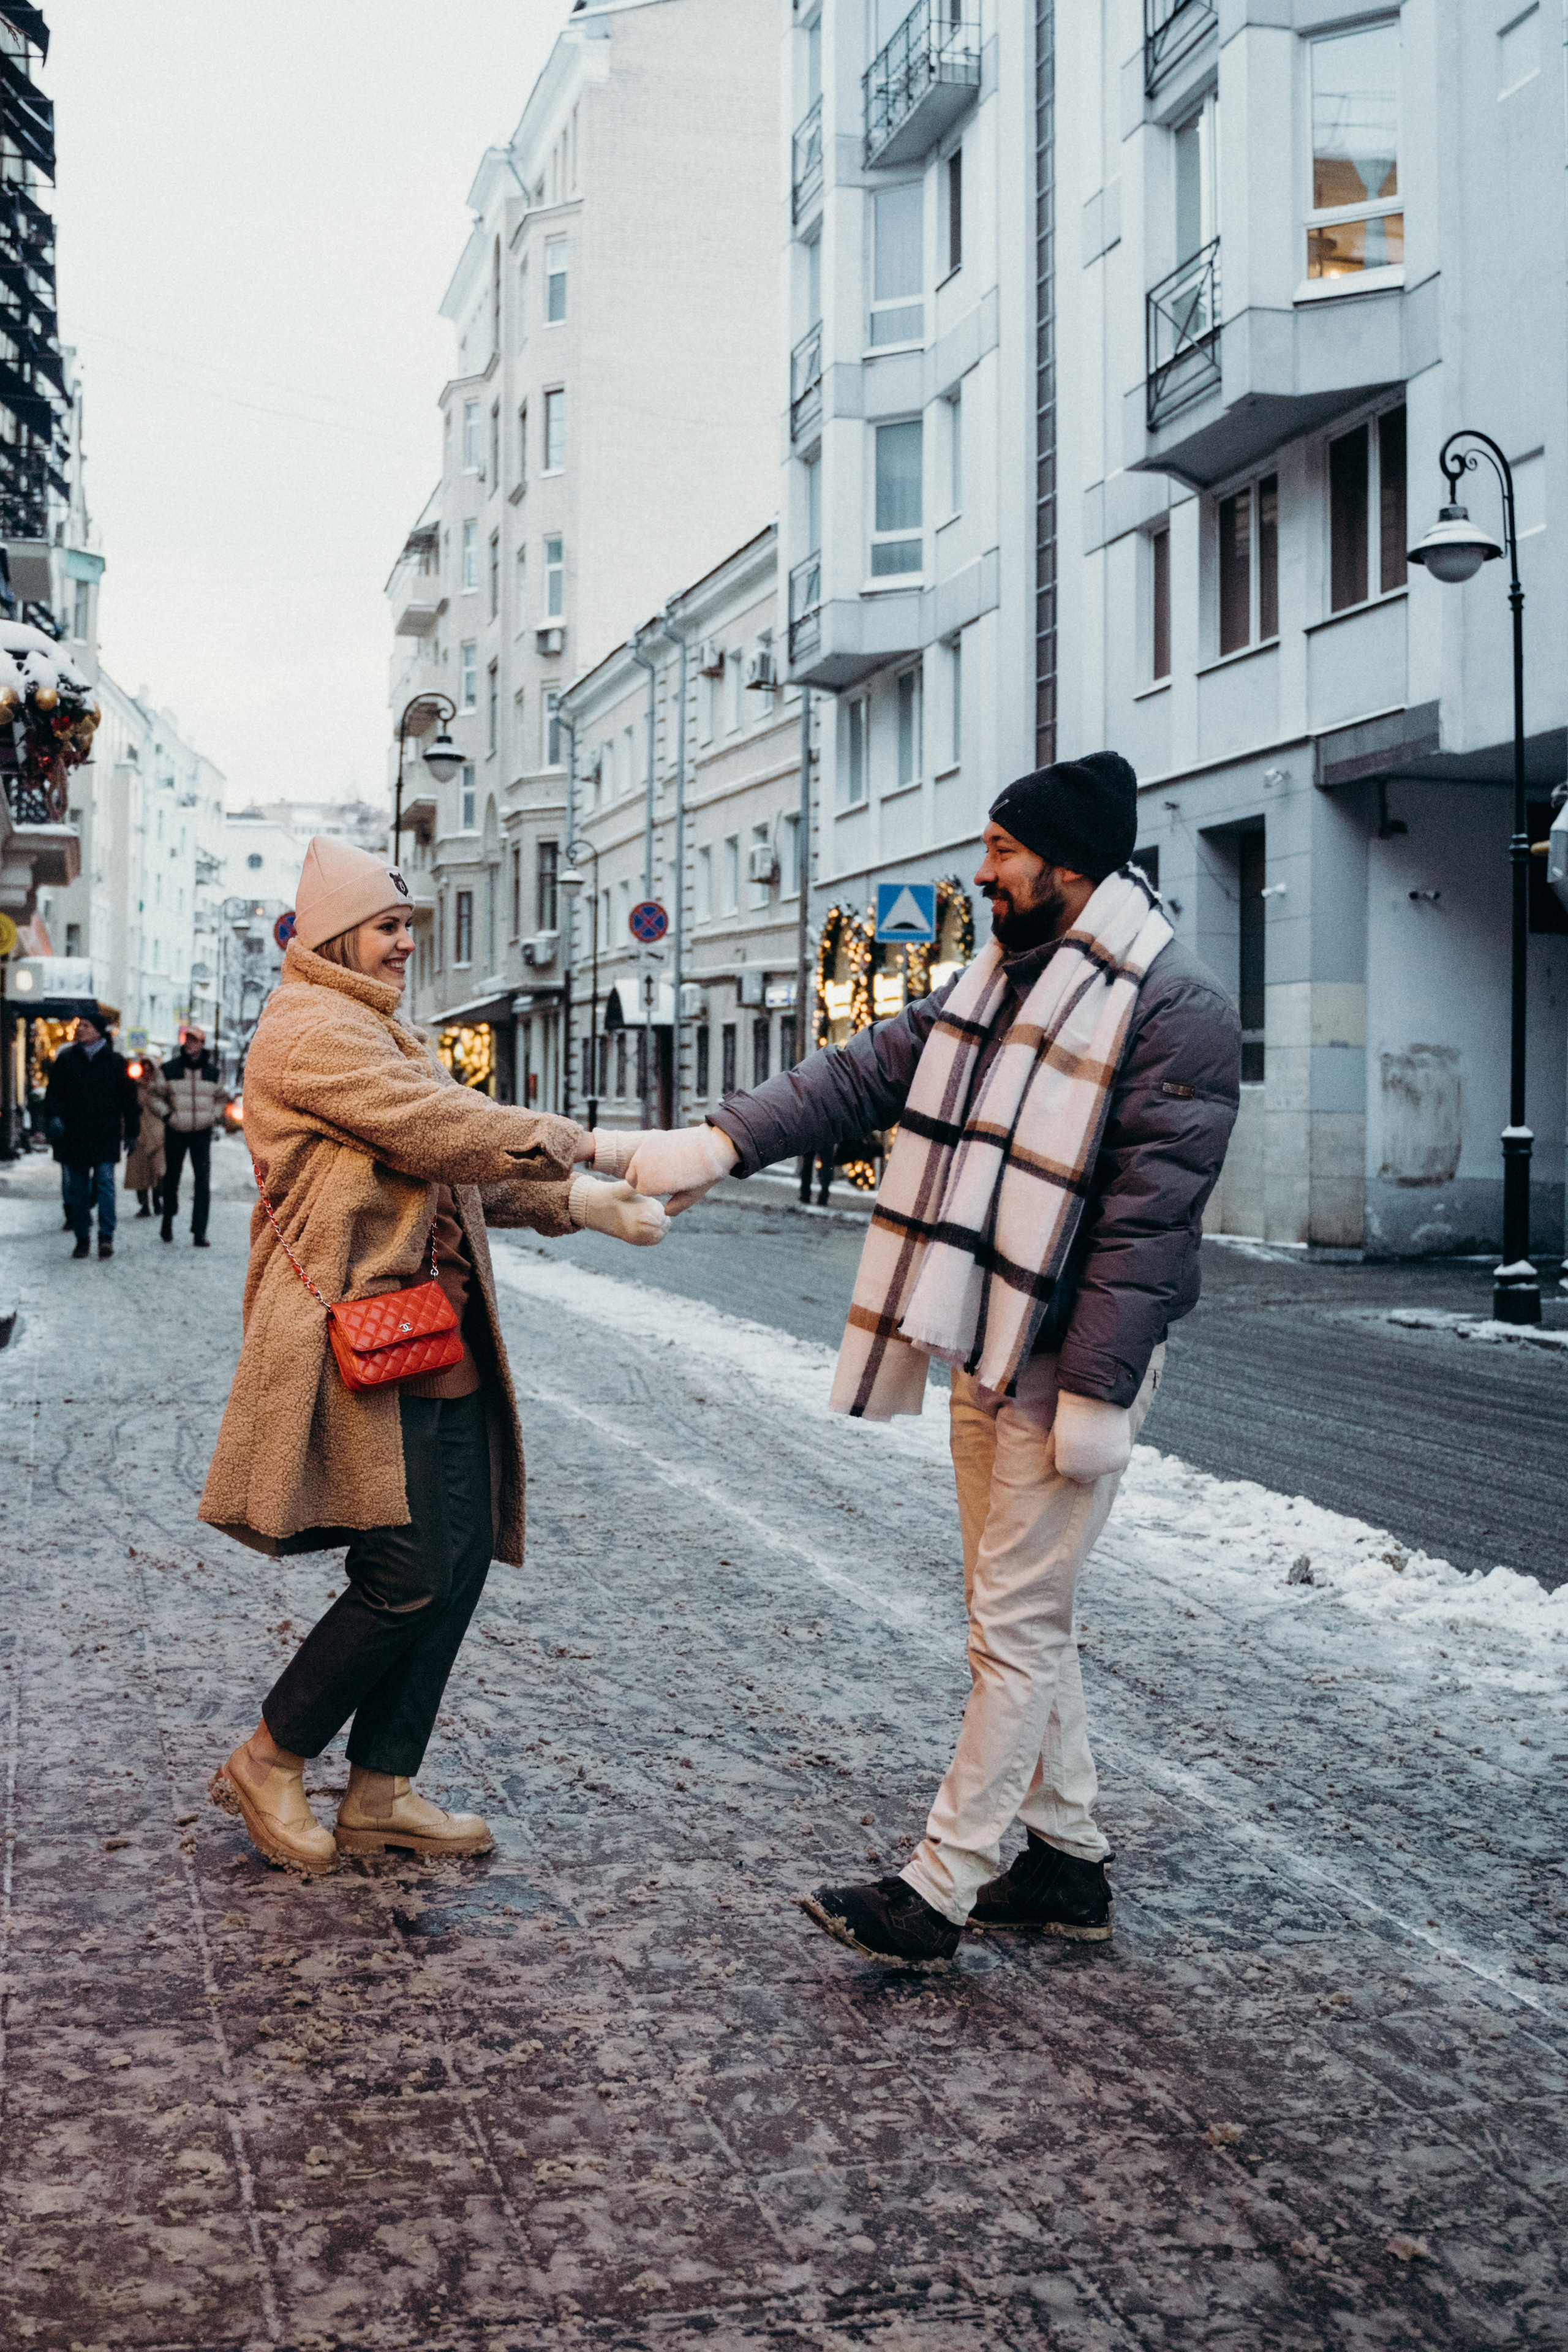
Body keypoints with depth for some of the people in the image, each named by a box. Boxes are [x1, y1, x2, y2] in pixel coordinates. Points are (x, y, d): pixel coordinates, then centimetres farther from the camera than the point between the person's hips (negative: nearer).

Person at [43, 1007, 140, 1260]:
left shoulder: (114, 1061, 5)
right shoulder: (66, 1059, 8)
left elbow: (128, 1097, 9)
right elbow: (54, 1093, 3)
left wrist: (131, 1132, 7)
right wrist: (54, 1118, -14)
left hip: (106, 1134, -2)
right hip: (74, 1133, 2)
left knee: (105, 1182, -12)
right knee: (77, 1189, 5)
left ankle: (106, 1237, -12)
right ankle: (82, 1239, 12)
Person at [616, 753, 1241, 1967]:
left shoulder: (1176, 1006, -16)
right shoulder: (1001, 979, 12)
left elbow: (1152, 1216, -20)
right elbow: (865, 1073, 8)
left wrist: (1098, 1392, -22)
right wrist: (723, 1140, -5)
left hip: (1070, 1364, -9)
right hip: (987, 1350, 9)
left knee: (1017, 1625, -3)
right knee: (1024, 1614, 15)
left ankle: (938, 1888, 3)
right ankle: (1070, 1861, 27)